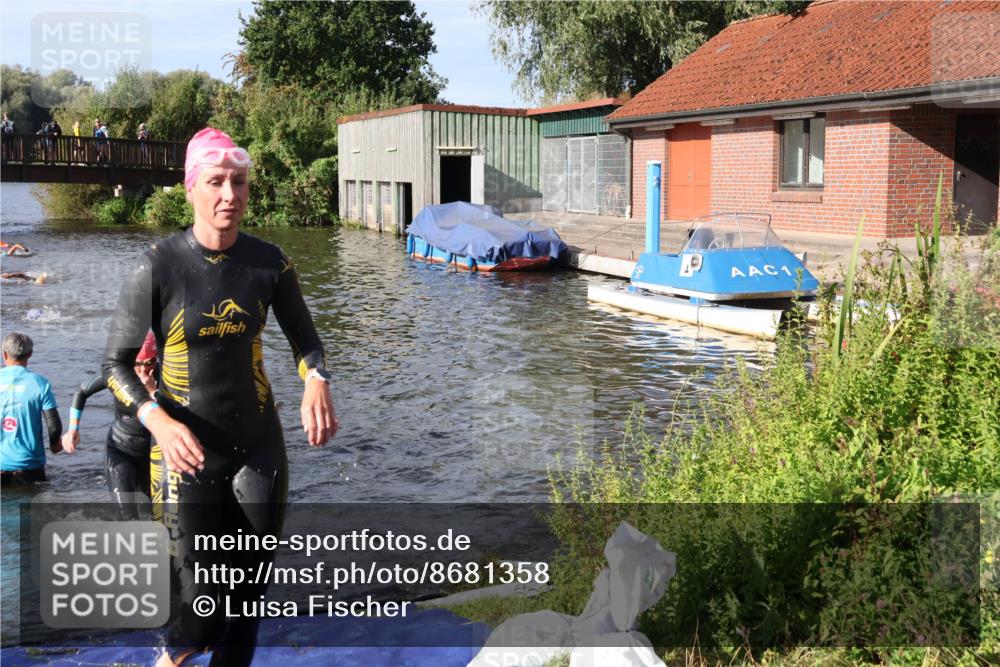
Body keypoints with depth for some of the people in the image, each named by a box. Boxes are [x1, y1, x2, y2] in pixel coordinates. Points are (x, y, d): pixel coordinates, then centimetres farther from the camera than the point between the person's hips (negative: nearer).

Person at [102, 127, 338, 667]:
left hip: (259, 446, 3)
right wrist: (159, 421, -25)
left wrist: (316, 381, -15)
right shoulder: (158, 267, -13)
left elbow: (304, 339, 8)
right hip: (191, 453, -3)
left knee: (250, 591, 11)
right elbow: (116, 364, -7)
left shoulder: (268, 261, -4)